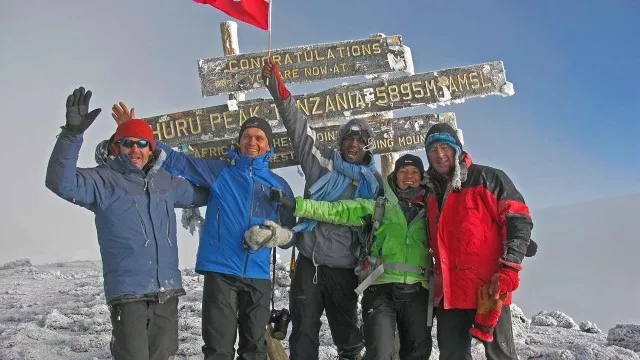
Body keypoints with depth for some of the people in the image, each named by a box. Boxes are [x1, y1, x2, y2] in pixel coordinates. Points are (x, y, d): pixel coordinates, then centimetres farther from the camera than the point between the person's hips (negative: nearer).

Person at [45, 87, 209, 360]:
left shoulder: (166, 181, 14)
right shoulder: (104, 180, -3)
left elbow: (201, 193, 30)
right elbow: (62, 182, -21)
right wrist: (72, 133, -31)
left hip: (167, 290, 6)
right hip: (128, 292, -6)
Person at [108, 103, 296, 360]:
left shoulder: (279, 186, 12)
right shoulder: (218, 171, 5)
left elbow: (292, 232, 15)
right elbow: (174, 160, 3)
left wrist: (279, 235, -8)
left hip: (258, 276, 3)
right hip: (220, 272, -3)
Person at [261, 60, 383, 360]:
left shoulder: (374, 182, 8)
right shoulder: (322, 162, 3)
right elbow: (298, 125, -6)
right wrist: (278, 87, -15)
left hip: (345, 267, 2)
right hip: (309, 260, -1)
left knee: (347, 330, 12)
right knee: (304, 331, 1)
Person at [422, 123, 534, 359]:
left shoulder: (486, 178, -3)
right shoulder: (431, 191, 16)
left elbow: (519, 220, -8)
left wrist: (508, 270, -15)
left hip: (487, 289, -6)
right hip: (448, 293, 6)